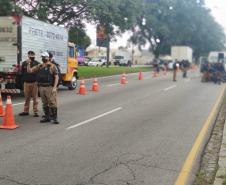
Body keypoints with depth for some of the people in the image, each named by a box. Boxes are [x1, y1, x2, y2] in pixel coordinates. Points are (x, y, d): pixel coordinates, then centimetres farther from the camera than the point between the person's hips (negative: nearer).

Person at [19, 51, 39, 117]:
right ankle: (26, 111, 22)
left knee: (35, 98, 1)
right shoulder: (24, 63, 7)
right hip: (26, 83, 3)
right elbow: (22, 72, 13)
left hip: (34, 83, -3)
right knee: (27, 98, 11)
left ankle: (36, 112, 7)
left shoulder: (37, 63, 0)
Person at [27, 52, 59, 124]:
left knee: (52, 103, -6)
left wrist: (54, 87, -16)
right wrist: (29, 63, -4)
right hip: (41, 87, 6)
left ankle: (55, 118, -1)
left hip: (50, 87, -6)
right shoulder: (39, 66, 13)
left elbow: (56, 77, -8)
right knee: (45, 104, 11)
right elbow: (29, 70, 14)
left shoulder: (52, 66, -4)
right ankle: (47, 117, 20)